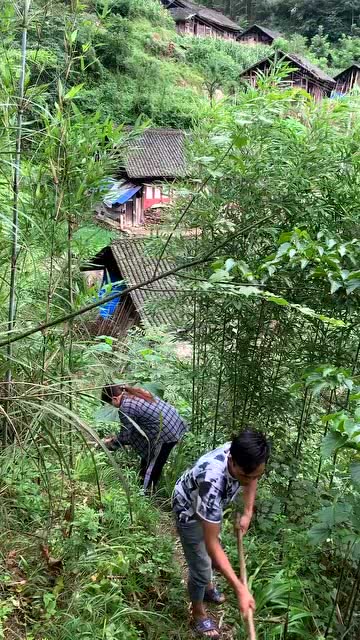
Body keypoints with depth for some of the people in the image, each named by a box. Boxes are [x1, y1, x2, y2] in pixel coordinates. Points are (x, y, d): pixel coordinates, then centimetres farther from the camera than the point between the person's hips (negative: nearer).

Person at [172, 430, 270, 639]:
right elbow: (212, 544, -42)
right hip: (189, 510, -6)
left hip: (211, 505, 6)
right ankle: (199, 613, 32)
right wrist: (240, 589, -43)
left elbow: (252, 478, -1)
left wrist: (248, 513, -5)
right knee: (201, 567, 4)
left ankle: (207, 586, 55)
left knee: (210, 554, 27)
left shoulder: (243, 456, -30)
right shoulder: (213, 483, -49)